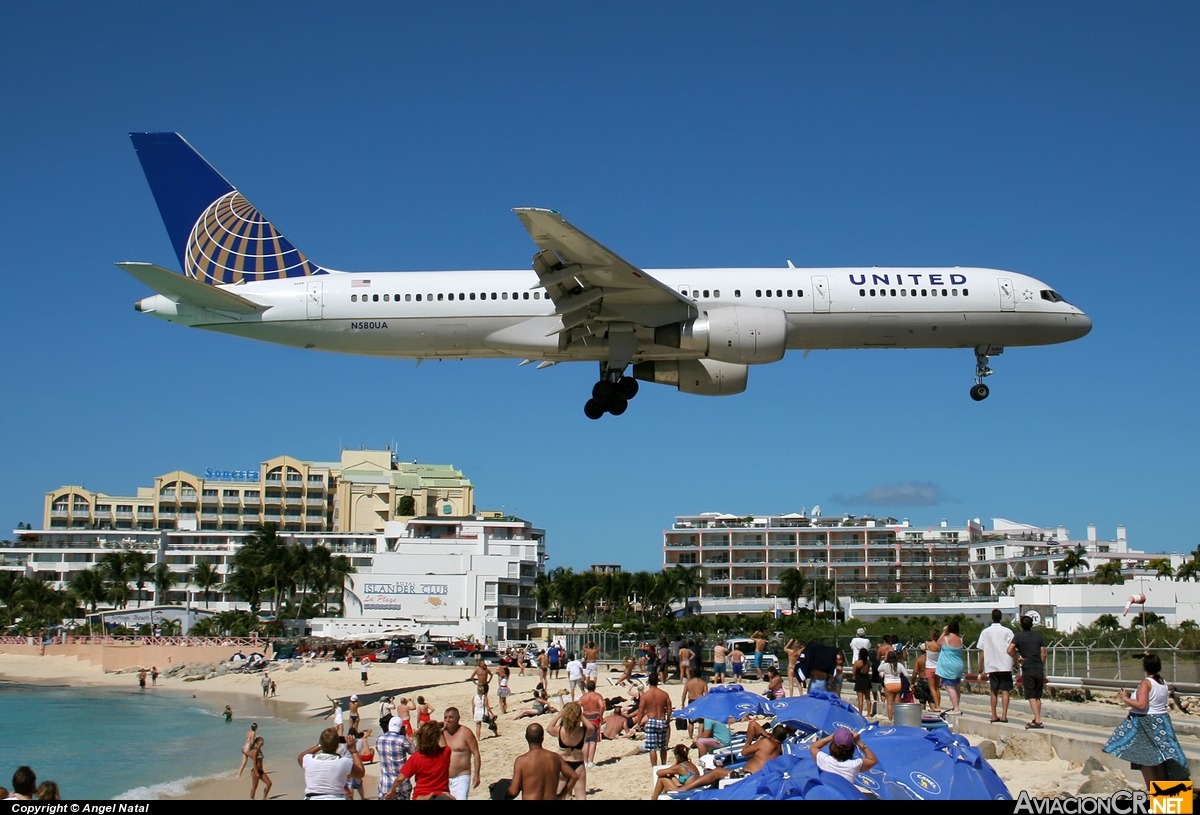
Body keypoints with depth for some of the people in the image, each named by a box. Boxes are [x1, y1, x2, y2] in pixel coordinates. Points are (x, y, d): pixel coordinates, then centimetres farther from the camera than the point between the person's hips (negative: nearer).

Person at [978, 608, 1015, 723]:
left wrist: (980, 666, 10)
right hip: (1005, 665, -2)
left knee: (994, 691, 13)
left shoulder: (985, 632, 3)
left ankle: (994, 716, 12)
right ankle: (1004, 715, -12)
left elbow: (982, 651, 3)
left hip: (991, 665, 2)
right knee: (1005, 690, -2)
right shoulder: (1007, 631, -3)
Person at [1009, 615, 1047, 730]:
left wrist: (1018, 658, 1)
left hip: (1027, 669, -4)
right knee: (1038, 696, 13)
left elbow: (1010, 650, -14)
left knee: (1031, 696, -6)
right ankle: (1037, 719, 15)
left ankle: (1038, 720, -17)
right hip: (1039, 669, 4)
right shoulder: (1038, 636, 10)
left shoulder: (1018, 637, -1)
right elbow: (1043, 654, 9)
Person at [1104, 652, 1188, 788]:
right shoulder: (1163, 683, 6)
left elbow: (1141, 705, -26)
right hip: (1162, 721, 8)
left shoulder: (1146, 683, -17)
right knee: (1159, 758, 13)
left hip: (1145, 723, -8)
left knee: (1145, 758, -1)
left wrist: (1125, 699, -13)